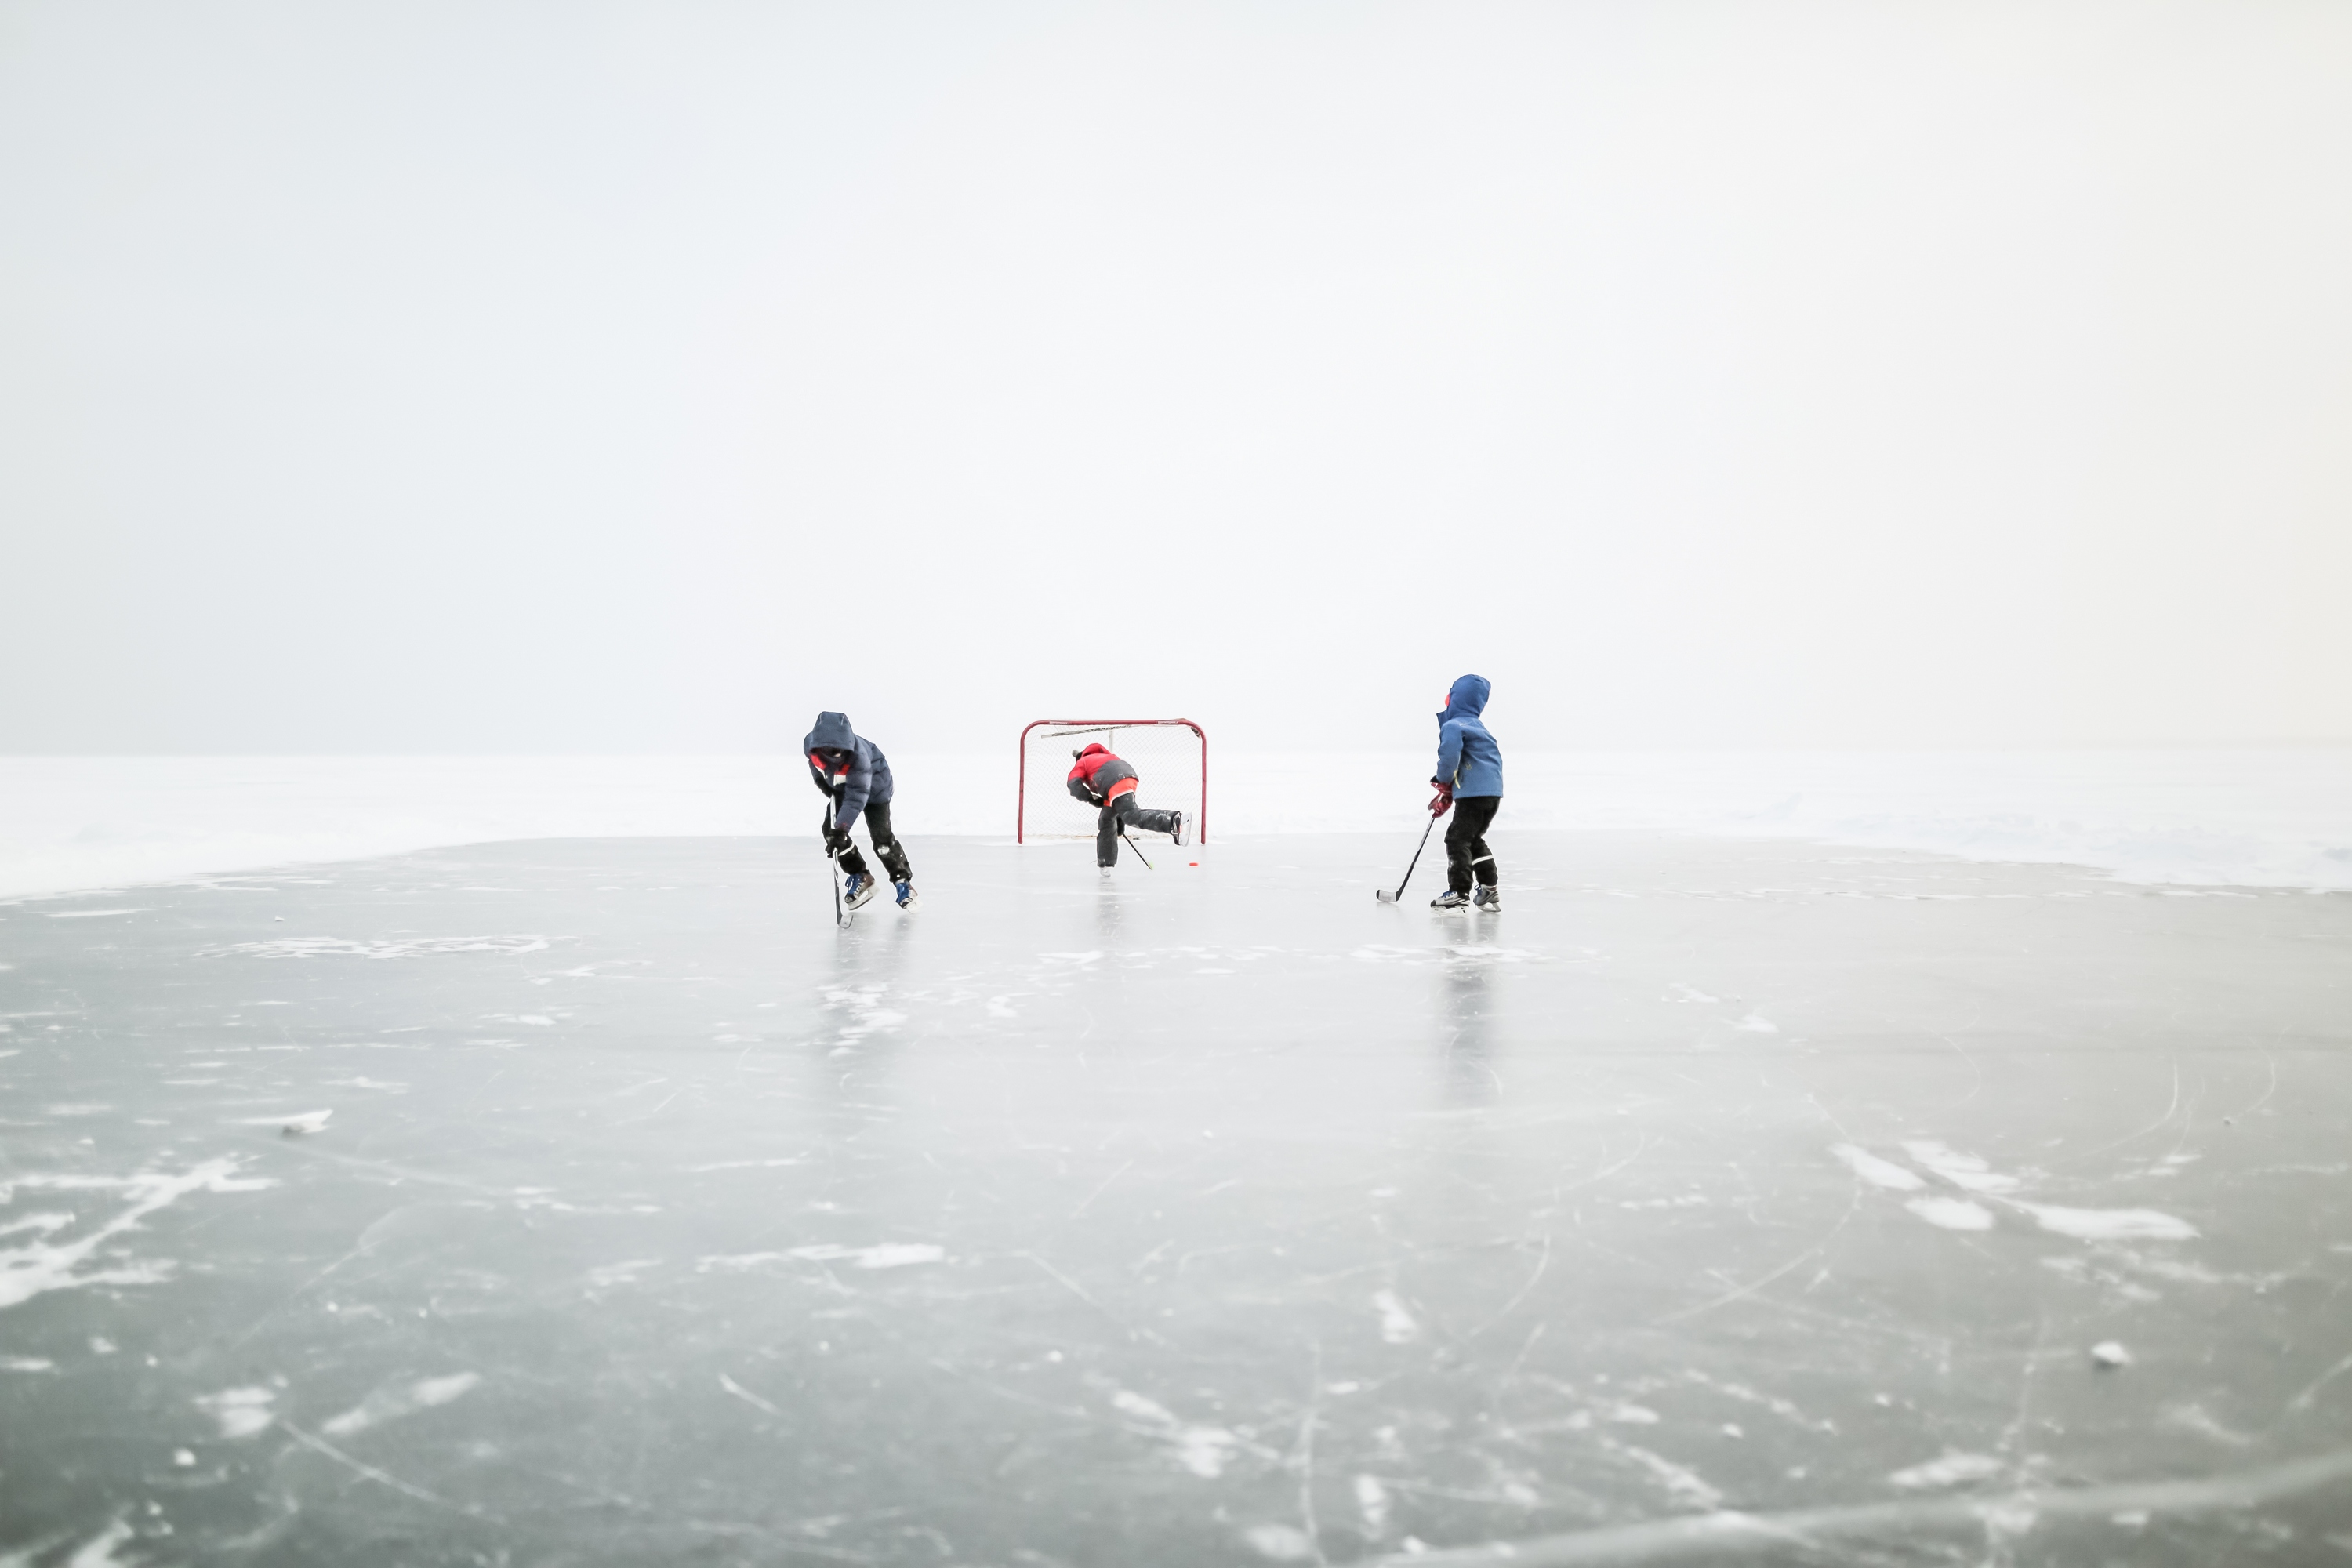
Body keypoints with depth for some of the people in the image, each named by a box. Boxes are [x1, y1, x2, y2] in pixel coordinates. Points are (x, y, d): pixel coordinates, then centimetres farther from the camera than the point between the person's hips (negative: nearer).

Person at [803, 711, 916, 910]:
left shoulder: (858, 756, -44)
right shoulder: (810, 744, -29)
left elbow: (856, 798, -45)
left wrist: (840, 830, -50)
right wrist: (820, 779, -5)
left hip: (873, 783, -6)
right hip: (840, 787, 6)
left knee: (881, 836, -14)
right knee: (830, 830, -5)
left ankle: (903, 881, 1)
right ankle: (860, 877, 8)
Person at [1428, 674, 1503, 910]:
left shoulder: (1453, 725, -9)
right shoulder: (1475, 726, 22)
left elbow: (1450, 754, -27)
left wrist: (1443, 780, -7)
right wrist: (1447, 796, 22)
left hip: (1474, 794, -10)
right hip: (1493, 793, 10)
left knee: (1457, 840, -4)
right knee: (1473, 839, 21)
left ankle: (1458, 893, -7)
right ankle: (1490, 890, 22)